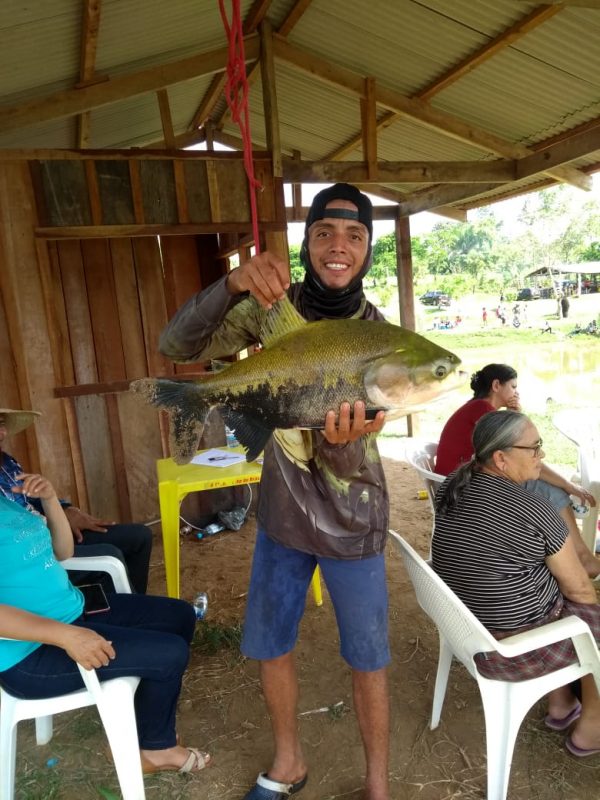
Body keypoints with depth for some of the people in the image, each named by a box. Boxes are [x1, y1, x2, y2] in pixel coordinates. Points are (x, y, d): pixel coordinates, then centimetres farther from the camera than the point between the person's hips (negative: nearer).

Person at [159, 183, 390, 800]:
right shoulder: (272, 303, -8)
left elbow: (348, 463, -21)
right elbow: (176, 346, -18)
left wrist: (342, 439, -46)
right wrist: (234, 283, -35)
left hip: (349, 519, -3)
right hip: (281, 511, 3)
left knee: (366, 659, 11)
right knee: (268, 645, 17)